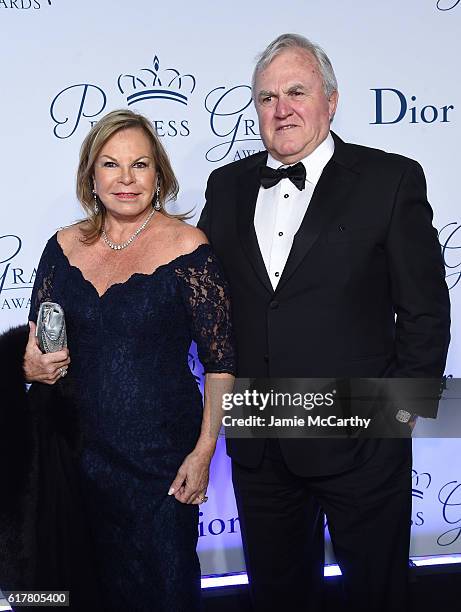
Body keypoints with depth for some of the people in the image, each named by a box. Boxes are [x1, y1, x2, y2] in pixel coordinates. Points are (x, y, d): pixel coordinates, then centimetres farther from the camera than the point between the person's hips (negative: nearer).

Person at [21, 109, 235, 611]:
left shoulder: (186, 248, -11)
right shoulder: (64, 246, 2)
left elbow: (220, 361, -8)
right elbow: (34, 341, 12)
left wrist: (203, 451, -12)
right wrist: (33, 366, -10)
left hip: (163, 455, -3)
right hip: (80, 451, 4)